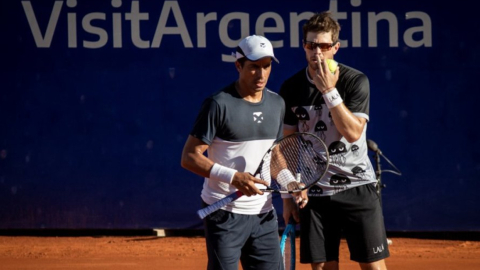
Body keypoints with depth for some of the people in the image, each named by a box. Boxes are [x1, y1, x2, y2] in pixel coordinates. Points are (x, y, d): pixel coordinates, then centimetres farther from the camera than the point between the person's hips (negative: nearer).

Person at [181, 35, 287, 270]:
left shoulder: (277, 104, 9)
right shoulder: (219, 104, -12)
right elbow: (189, 157, -13)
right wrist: (233, 177, -25)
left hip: (264, 213, 6)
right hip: (224, 213, -6)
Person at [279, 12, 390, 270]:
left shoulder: (355, 81, -7)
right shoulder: (291, 88, 2)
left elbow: (353, 132, -17)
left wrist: (329, 91, -21)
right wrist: (288, 195, 8)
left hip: (356, 187, -2)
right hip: (314, 193, 3)